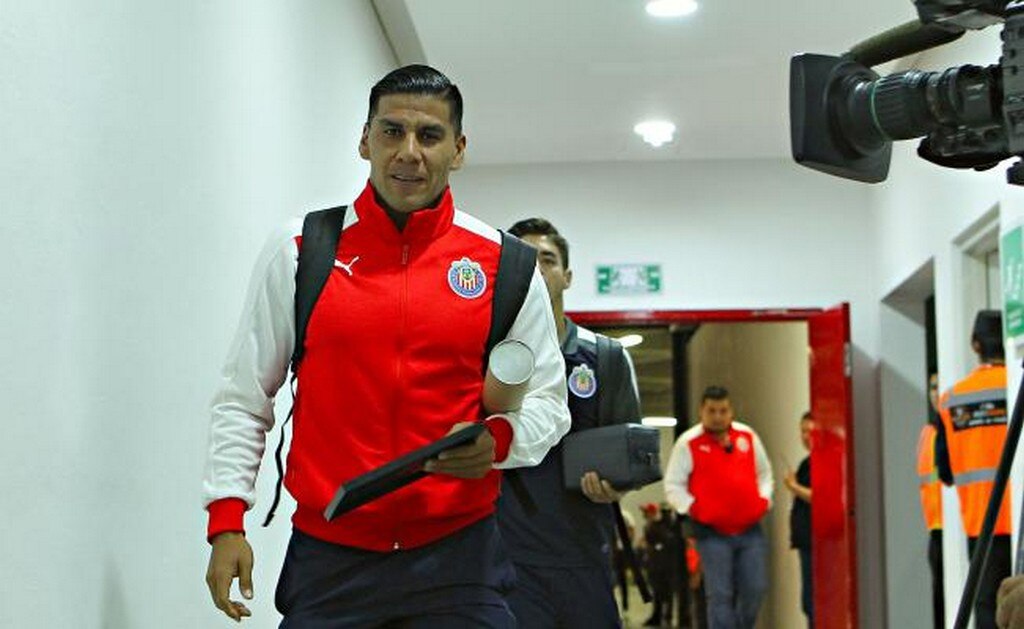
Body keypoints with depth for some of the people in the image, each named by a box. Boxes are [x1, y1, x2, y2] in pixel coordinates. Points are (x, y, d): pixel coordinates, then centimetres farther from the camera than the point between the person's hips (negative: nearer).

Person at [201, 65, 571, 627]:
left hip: (459, 558, 0)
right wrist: (226, 521, -3)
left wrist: (499, 439, -13)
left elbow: (547, 403, 9)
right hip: (327, 557, 0)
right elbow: (243, 399, 6)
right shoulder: (299, 252, 2)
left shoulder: (504, 264, 2)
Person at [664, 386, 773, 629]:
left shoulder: (748, 436, 9)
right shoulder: (688, 443, -3)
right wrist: (693, 508, -10)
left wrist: (763, 500, 8)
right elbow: (673, 485, 1)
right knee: (720, 595, -6)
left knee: (755, 589, 2)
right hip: (712, 533, -4)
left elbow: (764, 472, 23)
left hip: (750, 529, 4)